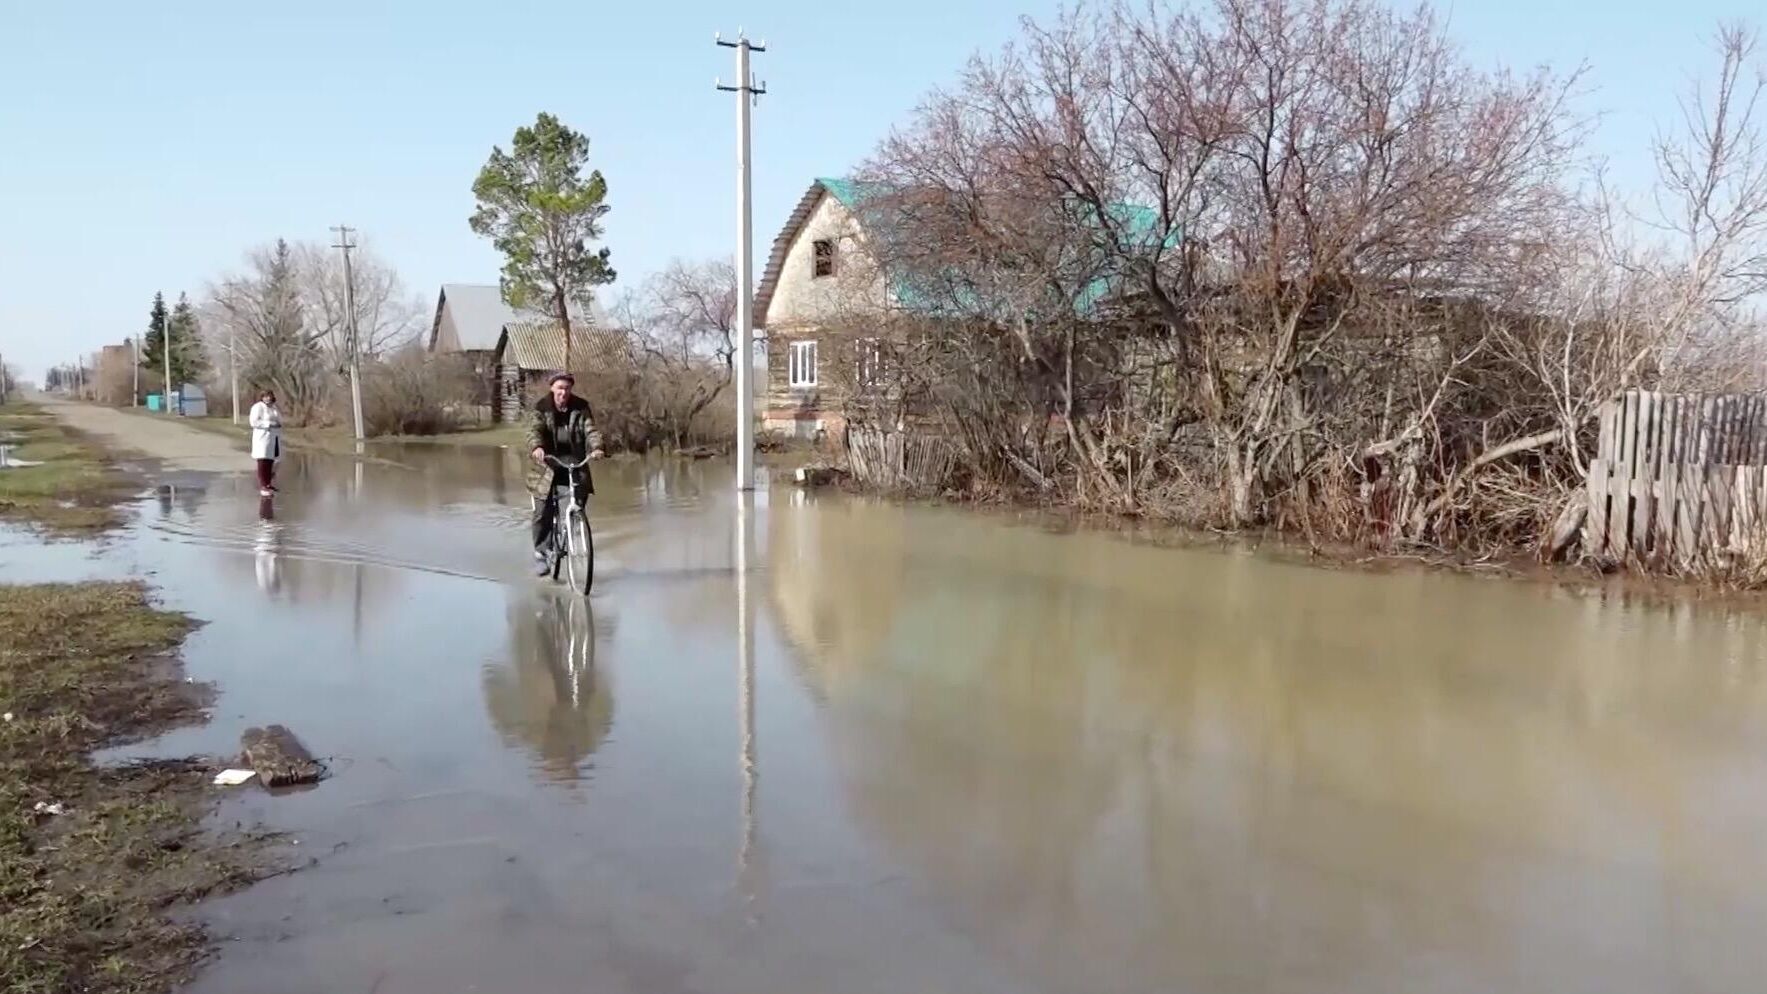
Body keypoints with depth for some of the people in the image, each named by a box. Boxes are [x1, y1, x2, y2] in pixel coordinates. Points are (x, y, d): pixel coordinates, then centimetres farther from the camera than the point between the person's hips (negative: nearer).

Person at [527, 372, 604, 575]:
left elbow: (591, 430, -12)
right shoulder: (541, 408, -4)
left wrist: (596, 448, -33)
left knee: (583, 483, -26)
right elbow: (534, 430, -18)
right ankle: (541, 552, 6)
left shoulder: (581, 407, -1)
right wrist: (536, 447, -40)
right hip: (548, 461, -2)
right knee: (543, 510, -6)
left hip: (574, 458, 2)